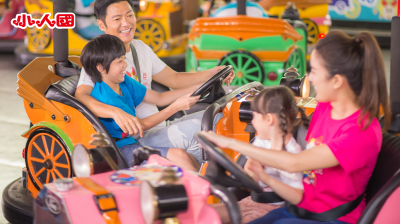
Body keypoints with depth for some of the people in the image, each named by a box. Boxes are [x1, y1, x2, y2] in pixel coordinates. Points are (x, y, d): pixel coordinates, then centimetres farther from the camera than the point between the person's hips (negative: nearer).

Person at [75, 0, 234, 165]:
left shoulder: (140, 48, 14)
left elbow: (174, 79, 21)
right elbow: (80, 96, -28)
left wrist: (211, 74, 5)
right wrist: (115, 112, -46)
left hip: (161, 127, 9)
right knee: (193, 128, -27)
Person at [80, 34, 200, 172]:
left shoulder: (124, 82, 6)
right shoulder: (104, 97, -21)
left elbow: (159, 98, 11)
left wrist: (195, 89, 1)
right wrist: (175, 107, -19)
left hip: (132, 143, 9)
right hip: (120, 150, -9)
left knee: (190, 158, -6)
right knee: (179, 155, -21)